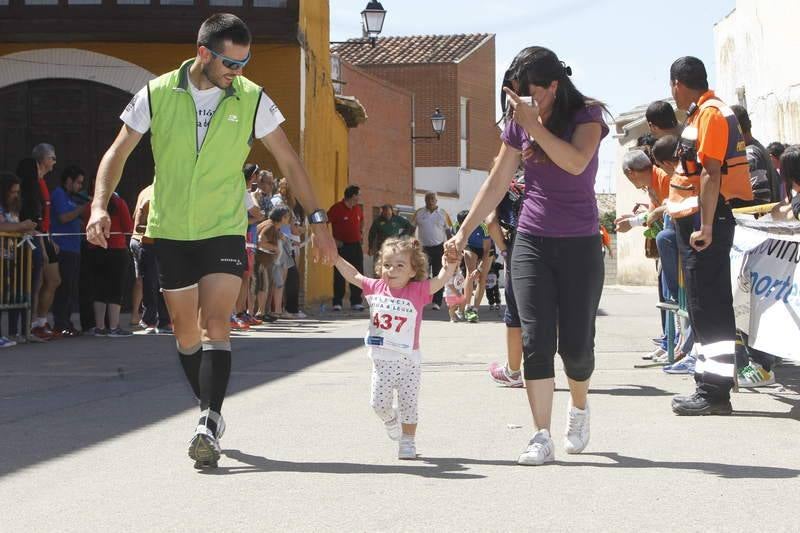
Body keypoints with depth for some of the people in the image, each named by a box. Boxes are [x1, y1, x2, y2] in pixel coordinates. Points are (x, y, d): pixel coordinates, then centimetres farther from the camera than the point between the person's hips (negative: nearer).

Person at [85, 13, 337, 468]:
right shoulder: (157, 95, -4)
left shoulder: (252, 100, -4)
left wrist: (317, 219, 1)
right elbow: (119, 152, 4)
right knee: (186, 332, 8)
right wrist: (100, 205, -11)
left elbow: (289, 161, 4)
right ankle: (212, 412, 27)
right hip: (170, 230, 2)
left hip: (225, 230, -1)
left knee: (215, 325, -16)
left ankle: (209, 426, -20)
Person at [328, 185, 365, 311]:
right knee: (339, 275, -1)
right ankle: (337, 303, 3)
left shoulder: (357, 208, 9)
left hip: (356, 245, 6)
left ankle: (356, 302, 10)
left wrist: (361, 232, 17)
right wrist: (333, 239, -11)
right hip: (342, 246, -6)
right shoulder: (337, 208, -11)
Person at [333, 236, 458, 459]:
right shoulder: (376, 288, 2)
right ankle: (391, 419, 36)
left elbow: (440, 280, -20)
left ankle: (408, 441, 17)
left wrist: (450, 264, -38)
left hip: (409, 361, -3)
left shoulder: (418, 291, -9)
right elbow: (353, 275, 13)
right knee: (379, 403, 4)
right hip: (382, 360, 3)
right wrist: (335, 257, 10)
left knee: (408, 404, 3)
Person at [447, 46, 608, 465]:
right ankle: (541, 438, -11)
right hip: (531, 242, 2)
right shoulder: (519, 123, 5)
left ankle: (579, 407, 31)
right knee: (536, 338, -9)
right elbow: (497, 184, 12)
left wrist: (534, 124, -24)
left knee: (576, 342, -1)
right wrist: (464, 232, 10)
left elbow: (576, 163, -24)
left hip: (580, 244, -2)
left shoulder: (587, 114, -5)